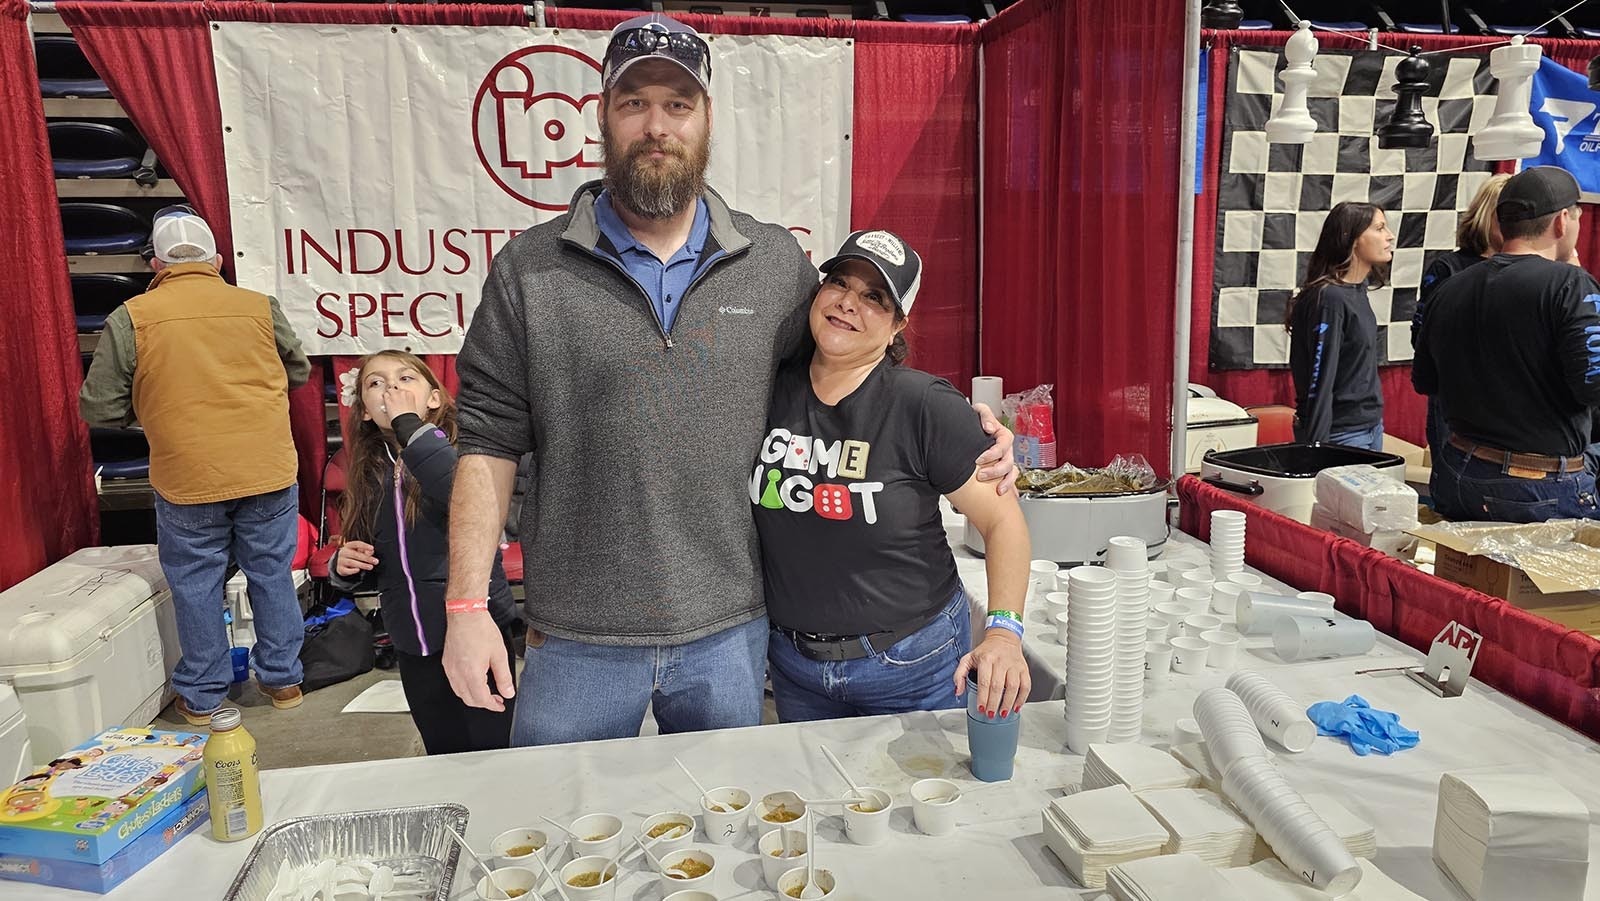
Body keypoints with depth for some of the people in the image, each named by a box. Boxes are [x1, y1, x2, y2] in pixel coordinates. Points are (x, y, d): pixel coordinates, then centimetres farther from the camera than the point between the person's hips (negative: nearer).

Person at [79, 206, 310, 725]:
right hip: (269, 472, 2)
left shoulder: (131, 318, -6)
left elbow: (98, 407, -1)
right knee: (271, 574, 15)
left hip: (186, 481, -1)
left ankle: (201, 696, 24)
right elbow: (299, 373, 14)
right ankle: (282, 679, 26)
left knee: (195, 585, 13)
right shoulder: (259, 307, -1)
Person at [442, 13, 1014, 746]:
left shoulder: (778, 265, 1)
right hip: (576, 643, -1)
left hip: (730, 635, 2)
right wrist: (466, 605, -8)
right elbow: (488, 441, -2)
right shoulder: (530, 269, -3)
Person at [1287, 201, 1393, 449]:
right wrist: (1316, 445, -21)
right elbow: (1320, 381, -21)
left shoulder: (1357, 290, 9)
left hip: (1372, 426, 9)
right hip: (1342, 433, -9)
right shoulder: (1329, 298, -18)